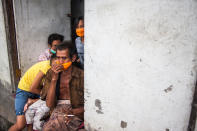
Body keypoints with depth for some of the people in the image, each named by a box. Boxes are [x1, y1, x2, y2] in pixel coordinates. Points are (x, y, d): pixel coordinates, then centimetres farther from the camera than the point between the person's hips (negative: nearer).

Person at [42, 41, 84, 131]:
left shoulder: (81, 75, -7)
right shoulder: (53, 75, 6)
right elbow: (49, 104, -3)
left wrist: (73, 111, -18)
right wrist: (54, 79, -11)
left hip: (75, 115, -4)